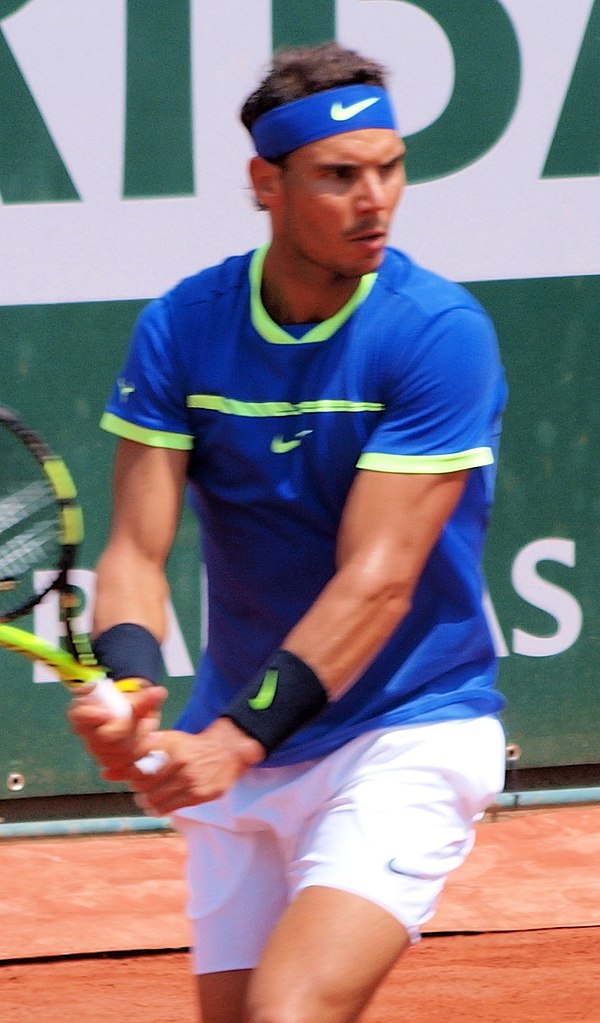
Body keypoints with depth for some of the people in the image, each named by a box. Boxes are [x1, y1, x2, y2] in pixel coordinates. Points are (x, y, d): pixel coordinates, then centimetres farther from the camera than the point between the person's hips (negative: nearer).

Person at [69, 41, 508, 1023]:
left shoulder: (441, 334, -15)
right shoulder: (182, 327, -3)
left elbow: (376, 580, -21)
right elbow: (136, 550, -7)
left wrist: (236, 739, -31)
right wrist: (129, 691, -28)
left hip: (408, 732, -5)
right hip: (239, 757, 5)